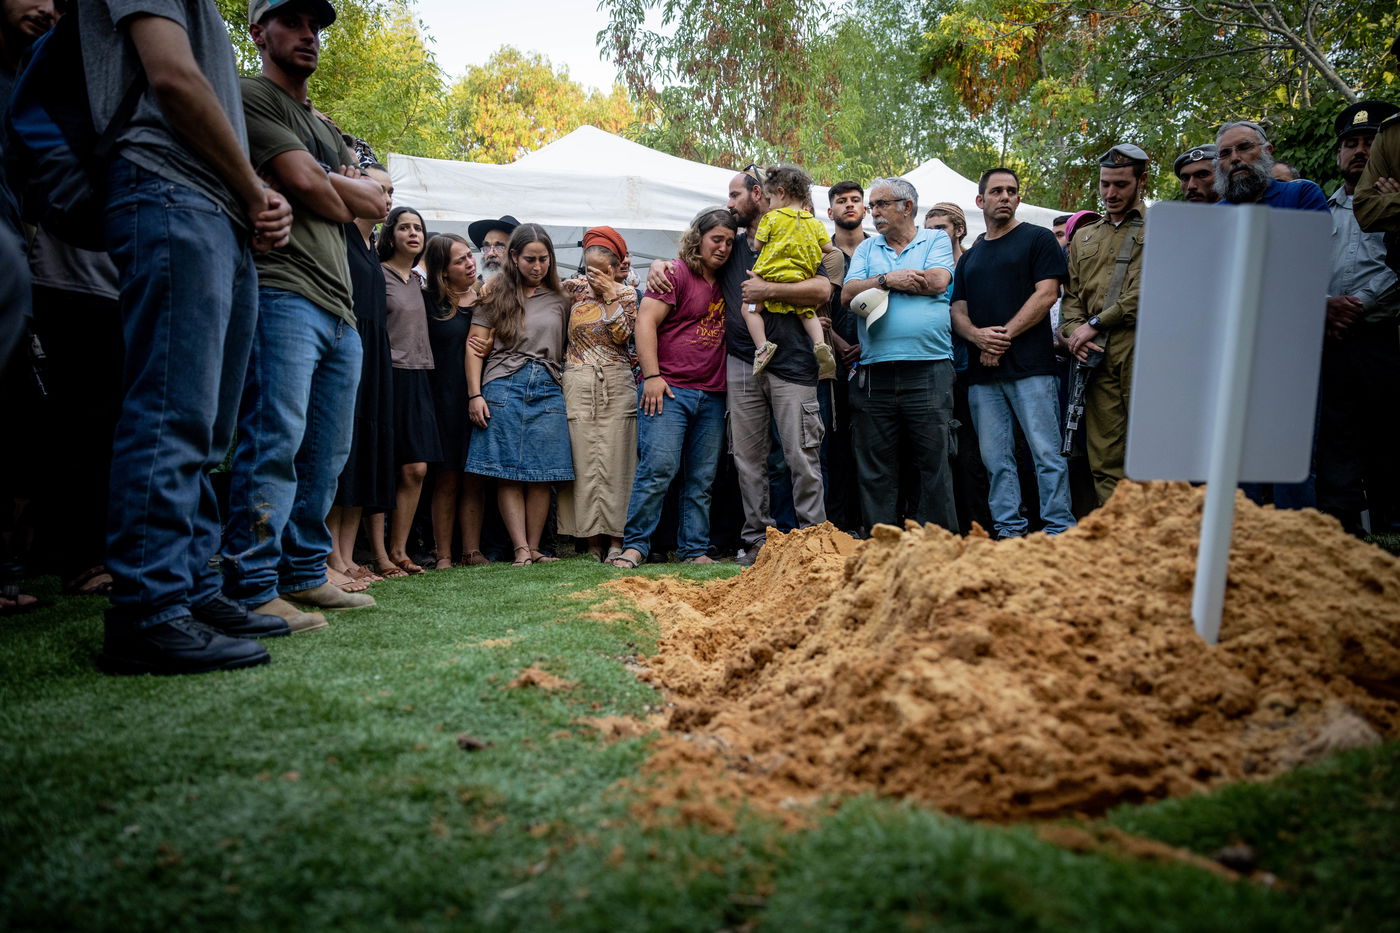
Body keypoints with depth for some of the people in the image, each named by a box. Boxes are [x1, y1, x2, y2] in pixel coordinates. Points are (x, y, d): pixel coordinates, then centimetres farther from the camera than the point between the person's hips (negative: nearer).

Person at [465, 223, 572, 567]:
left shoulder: (560, 301, 17)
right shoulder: (495, 293, 10)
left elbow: (570, 349, 19)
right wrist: (475, 394, -4)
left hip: (547, 389, 2)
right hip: (503, 386, -2)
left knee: (542, 474, -3)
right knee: (509, 473, -6)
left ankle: (534, 548, 2)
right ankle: (521, 550, -6)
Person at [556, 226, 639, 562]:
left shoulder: (626, 293, 6)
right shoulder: (573, 288, 9)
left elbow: (623, 334, -7)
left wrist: (611, 295, -9)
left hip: (617, 383, -1)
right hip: (578, 383, 1)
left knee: (615, 460, -3)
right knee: (584, 461, -2)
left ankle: (615, 538, 1)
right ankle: (592, 538, 3)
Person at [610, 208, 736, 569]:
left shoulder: (725, 282, 17)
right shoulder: (675, 274, -1)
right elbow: (646, 322, -9)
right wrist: (651, 376, -16)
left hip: (712, 396, 6)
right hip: (669, 390, -6)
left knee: (701, 479, 6)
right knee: (658, 467, -12)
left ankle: (695, 549, 12)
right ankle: (634, 545, -4)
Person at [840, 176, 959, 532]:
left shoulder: (936, 240, 10)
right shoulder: (866, 248, 19)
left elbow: (937, 281, -9)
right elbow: (848, 294, 5)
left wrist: (885, 279, 0)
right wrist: (888, 279, -6)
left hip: (928, 370, -3)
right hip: (875, 373, 3)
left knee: (934, 462, -1)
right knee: (874, 469, 5)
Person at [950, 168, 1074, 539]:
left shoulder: (1038, 239, 7)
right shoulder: (970, 256, 22)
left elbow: (1046, 293, -5)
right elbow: (958, 310, 15)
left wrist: (1004, 335, -12)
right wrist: (979, 336, -8)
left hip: (1031, 366, -5)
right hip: (981, 372, 5)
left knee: (1046, 453, -6)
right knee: (996, 460, 4)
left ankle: (1058, 532, -3)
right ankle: (1009, 532, 9)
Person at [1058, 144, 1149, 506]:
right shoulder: (1083, 236, 25)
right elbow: (1071, 295, 23)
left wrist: (1096, 323, -7)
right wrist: (1074, 332, 1)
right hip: (1097, 355, 5)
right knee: (1103, 459, 1)